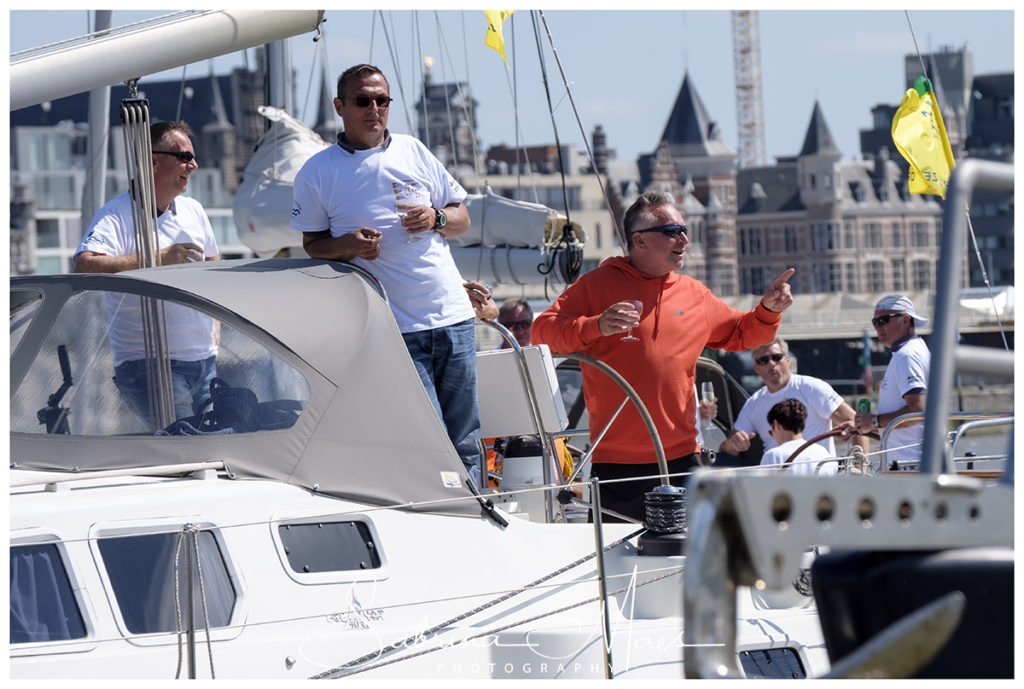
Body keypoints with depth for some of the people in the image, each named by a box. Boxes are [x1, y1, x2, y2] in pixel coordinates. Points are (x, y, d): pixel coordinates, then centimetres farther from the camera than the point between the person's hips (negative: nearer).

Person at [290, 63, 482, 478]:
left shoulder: (414, 152, 12)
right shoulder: (317, 172, 3)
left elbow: (462, 218, 18)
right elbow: (312, 245, 8)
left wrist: (436, 219, -5)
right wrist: (348, 245, -13)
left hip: (453, 319, 4)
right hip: (395, 332, -4)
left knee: (465, 444, 6)